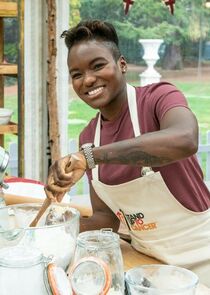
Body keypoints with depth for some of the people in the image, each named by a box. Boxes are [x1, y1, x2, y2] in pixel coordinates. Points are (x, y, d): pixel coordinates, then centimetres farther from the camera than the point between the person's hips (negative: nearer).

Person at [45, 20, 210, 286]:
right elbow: (107, 218, 3)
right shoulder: (88, 137, 0)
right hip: (145, 260, 6)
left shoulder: (160, 97, -17)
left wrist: (87, 156, -41)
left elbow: (185, 140, -41)